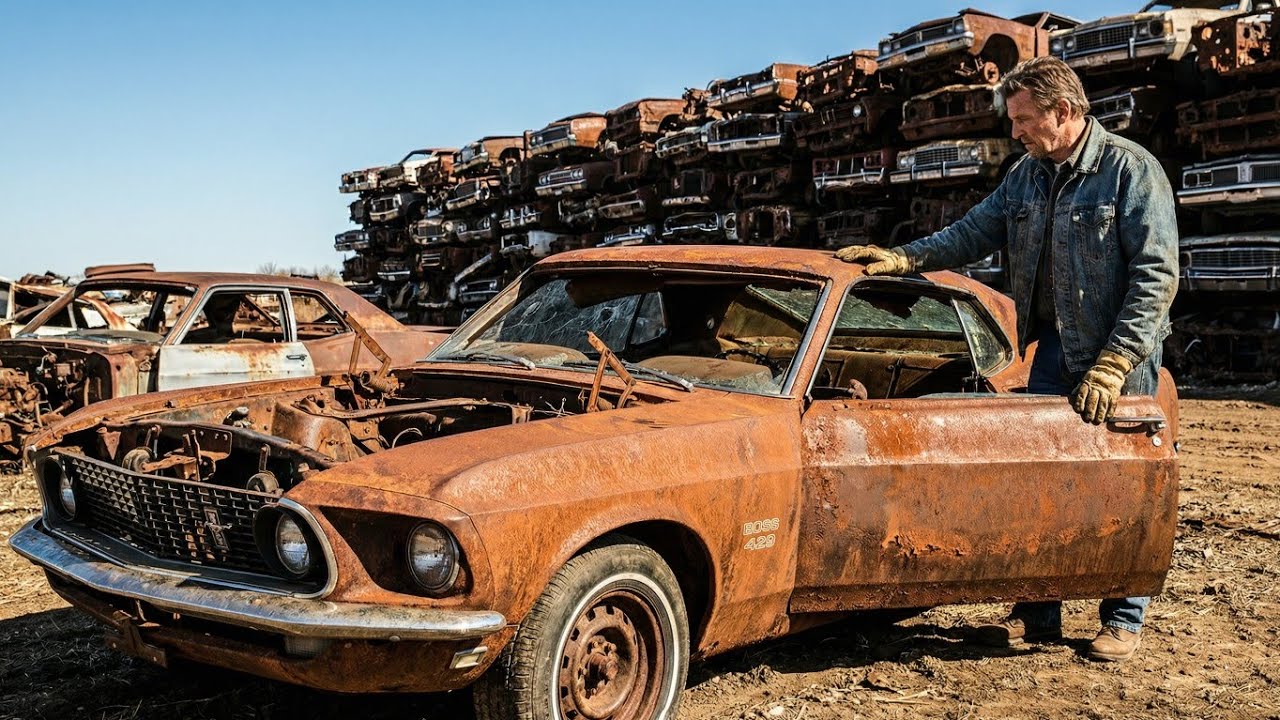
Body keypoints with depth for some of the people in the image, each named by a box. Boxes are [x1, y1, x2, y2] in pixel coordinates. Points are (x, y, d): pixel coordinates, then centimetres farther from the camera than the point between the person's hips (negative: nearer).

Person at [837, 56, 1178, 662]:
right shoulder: (1026, 175, 9)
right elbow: (974, 231, 12)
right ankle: (1037, 614, 18)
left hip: (1122, 355, -6)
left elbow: (1157, 274, -15)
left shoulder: (1131, 169, -11)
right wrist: (904, 259, -5)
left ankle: (1123, 620, 19)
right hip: (1054, 347, 6)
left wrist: (1113, 364, -21)